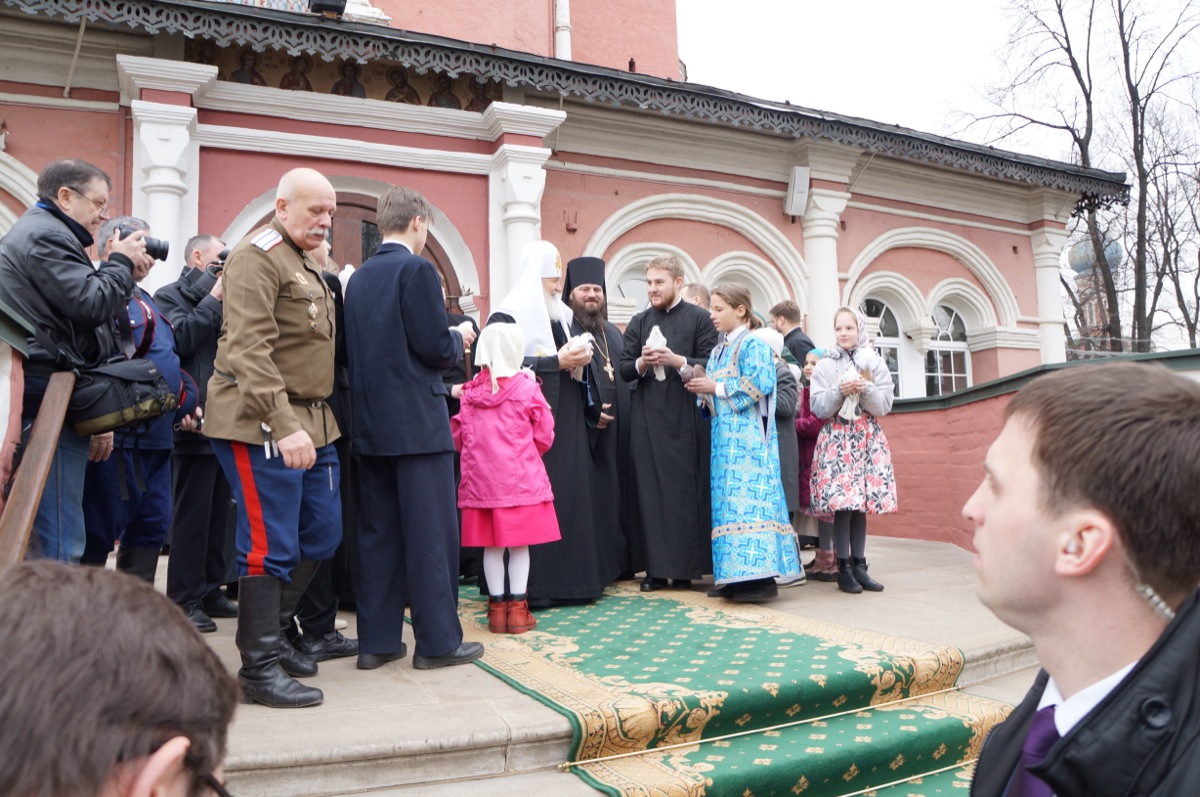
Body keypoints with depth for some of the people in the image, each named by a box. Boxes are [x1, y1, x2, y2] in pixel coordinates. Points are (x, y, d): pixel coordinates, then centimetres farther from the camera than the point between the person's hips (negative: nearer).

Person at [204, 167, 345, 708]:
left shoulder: (308, 264, 20)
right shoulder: (258, 257, -10)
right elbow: (249, 349, -21)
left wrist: (310, 422, 15)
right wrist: (283, 425, -28)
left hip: (312, 423, 9)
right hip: (262, 425, -9)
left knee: (322, 535, 12)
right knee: (271, 546, -4)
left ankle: (270, 634, 29)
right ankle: (260, 669, 9)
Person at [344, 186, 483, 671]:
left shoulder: (359, 277, 12)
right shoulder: (417, 269, -10)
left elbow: (359, 348, 15)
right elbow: (435, 346, -17)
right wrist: (461, 339, 5)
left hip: (371, 422, 8)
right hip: (417, 422, -7)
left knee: (378, 533, 11)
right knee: (431, 534, 0)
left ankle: (376, 641, 18)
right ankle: (437, 641, 8)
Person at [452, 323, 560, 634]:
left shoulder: (470, 392, 2)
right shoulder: (527, 389, -7)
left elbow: (458, 437, 9)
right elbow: (544, 437, -1)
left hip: (482, 478, 3)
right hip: (521, 478, -3)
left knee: (492, 545, 9)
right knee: (519, 544, 5)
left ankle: (497, 608, 16)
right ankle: (517, 609, 10)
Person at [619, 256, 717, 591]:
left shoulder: (700, 319, 4)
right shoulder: (638, 322, 14)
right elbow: (624, 369, 10)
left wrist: (676, 360, -16)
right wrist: (642, 363, -10)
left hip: (686, 416, -3)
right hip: (647, 418, 3)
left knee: (686, 490, -2)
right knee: (650, 491, 1)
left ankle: (686, 566, 8)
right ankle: (656, 567, 7)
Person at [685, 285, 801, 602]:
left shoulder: (753, 345, -5)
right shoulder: (718, 350, 19)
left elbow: (758, 386, -17)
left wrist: (716, 388, -13)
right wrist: (701, 390, 0)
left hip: (746, 435, -9)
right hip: (724, 435, 9)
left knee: (748, 497, -12)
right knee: (727, 498, 6)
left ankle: (759, 576, -10)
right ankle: (736, 575, 10)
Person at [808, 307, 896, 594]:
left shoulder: (875, 363, 9)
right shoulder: (824, 366, 6)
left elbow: (884, 406, 2)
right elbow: (819, 408, -2)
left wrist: (865, 390, -15)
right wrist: (839, 391, -17)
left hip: (868, 438, 2)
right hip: (836, 437, -2)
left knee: (862, 503, 2)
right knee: (842, 502, -7)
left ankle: (859, 565, 11)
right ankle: (844, 568, 1)